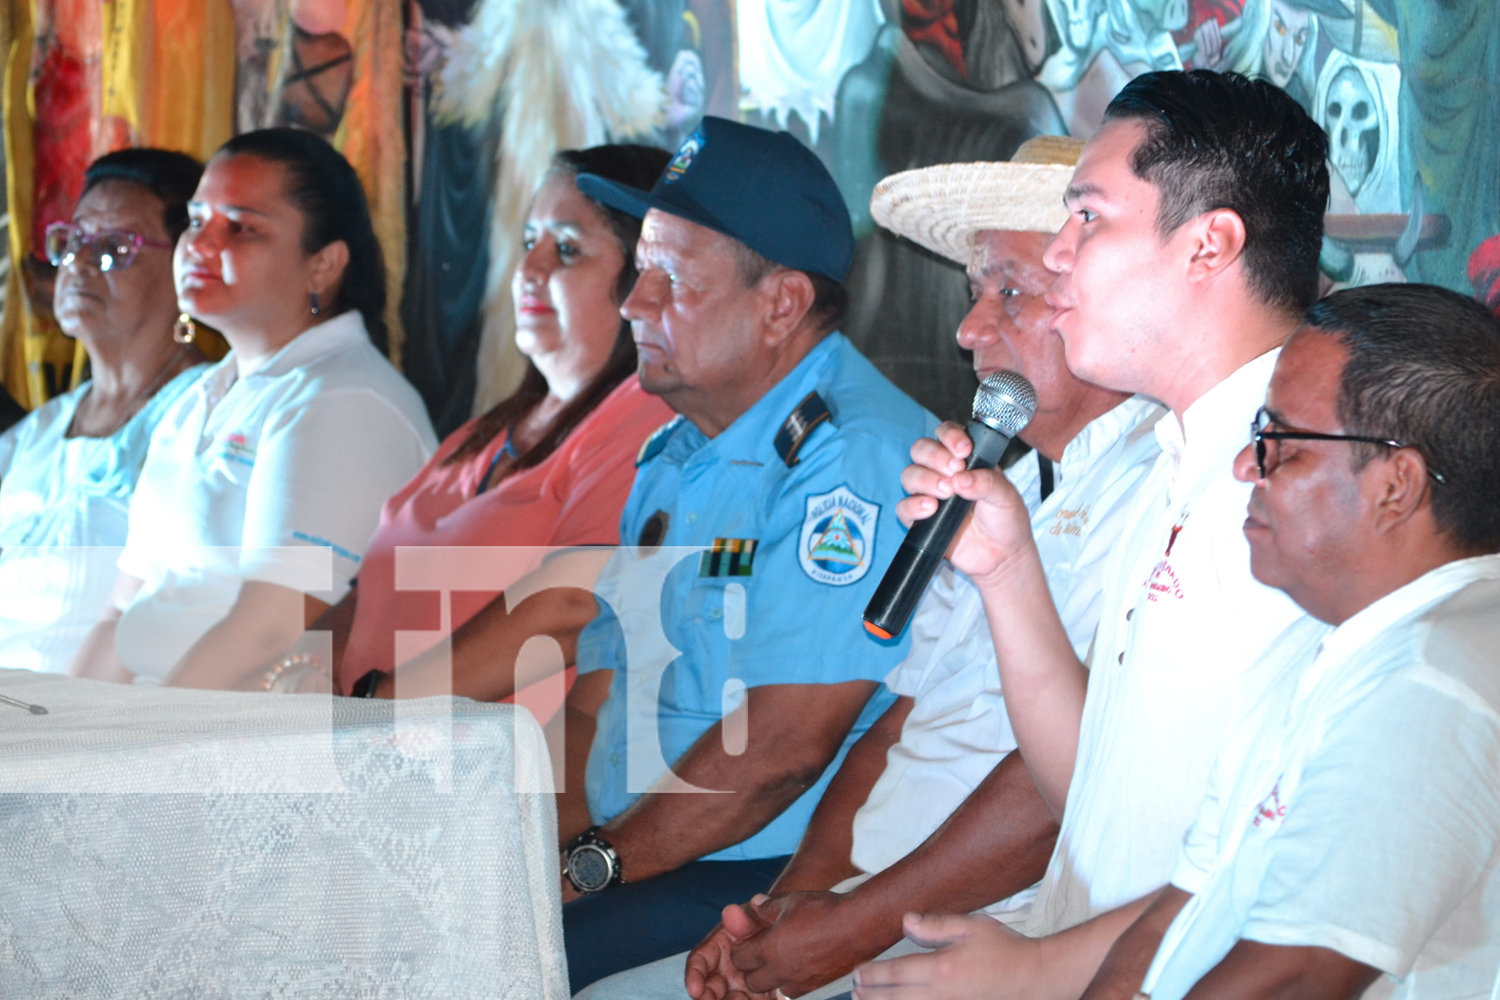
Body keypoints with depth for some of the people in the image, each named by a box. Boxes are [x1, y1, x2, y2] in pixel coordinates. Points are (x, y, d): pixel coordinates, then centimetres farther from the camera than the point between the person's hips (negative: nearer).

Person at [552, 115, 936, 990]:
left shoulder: (855, 458, -13)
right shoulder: (675, 458, 19)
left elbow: (781, 746, -20)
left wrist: (595, 865, -13)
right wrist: (556, 842, -2)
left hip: (756, 884, -8)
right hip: (618, 861, 8)